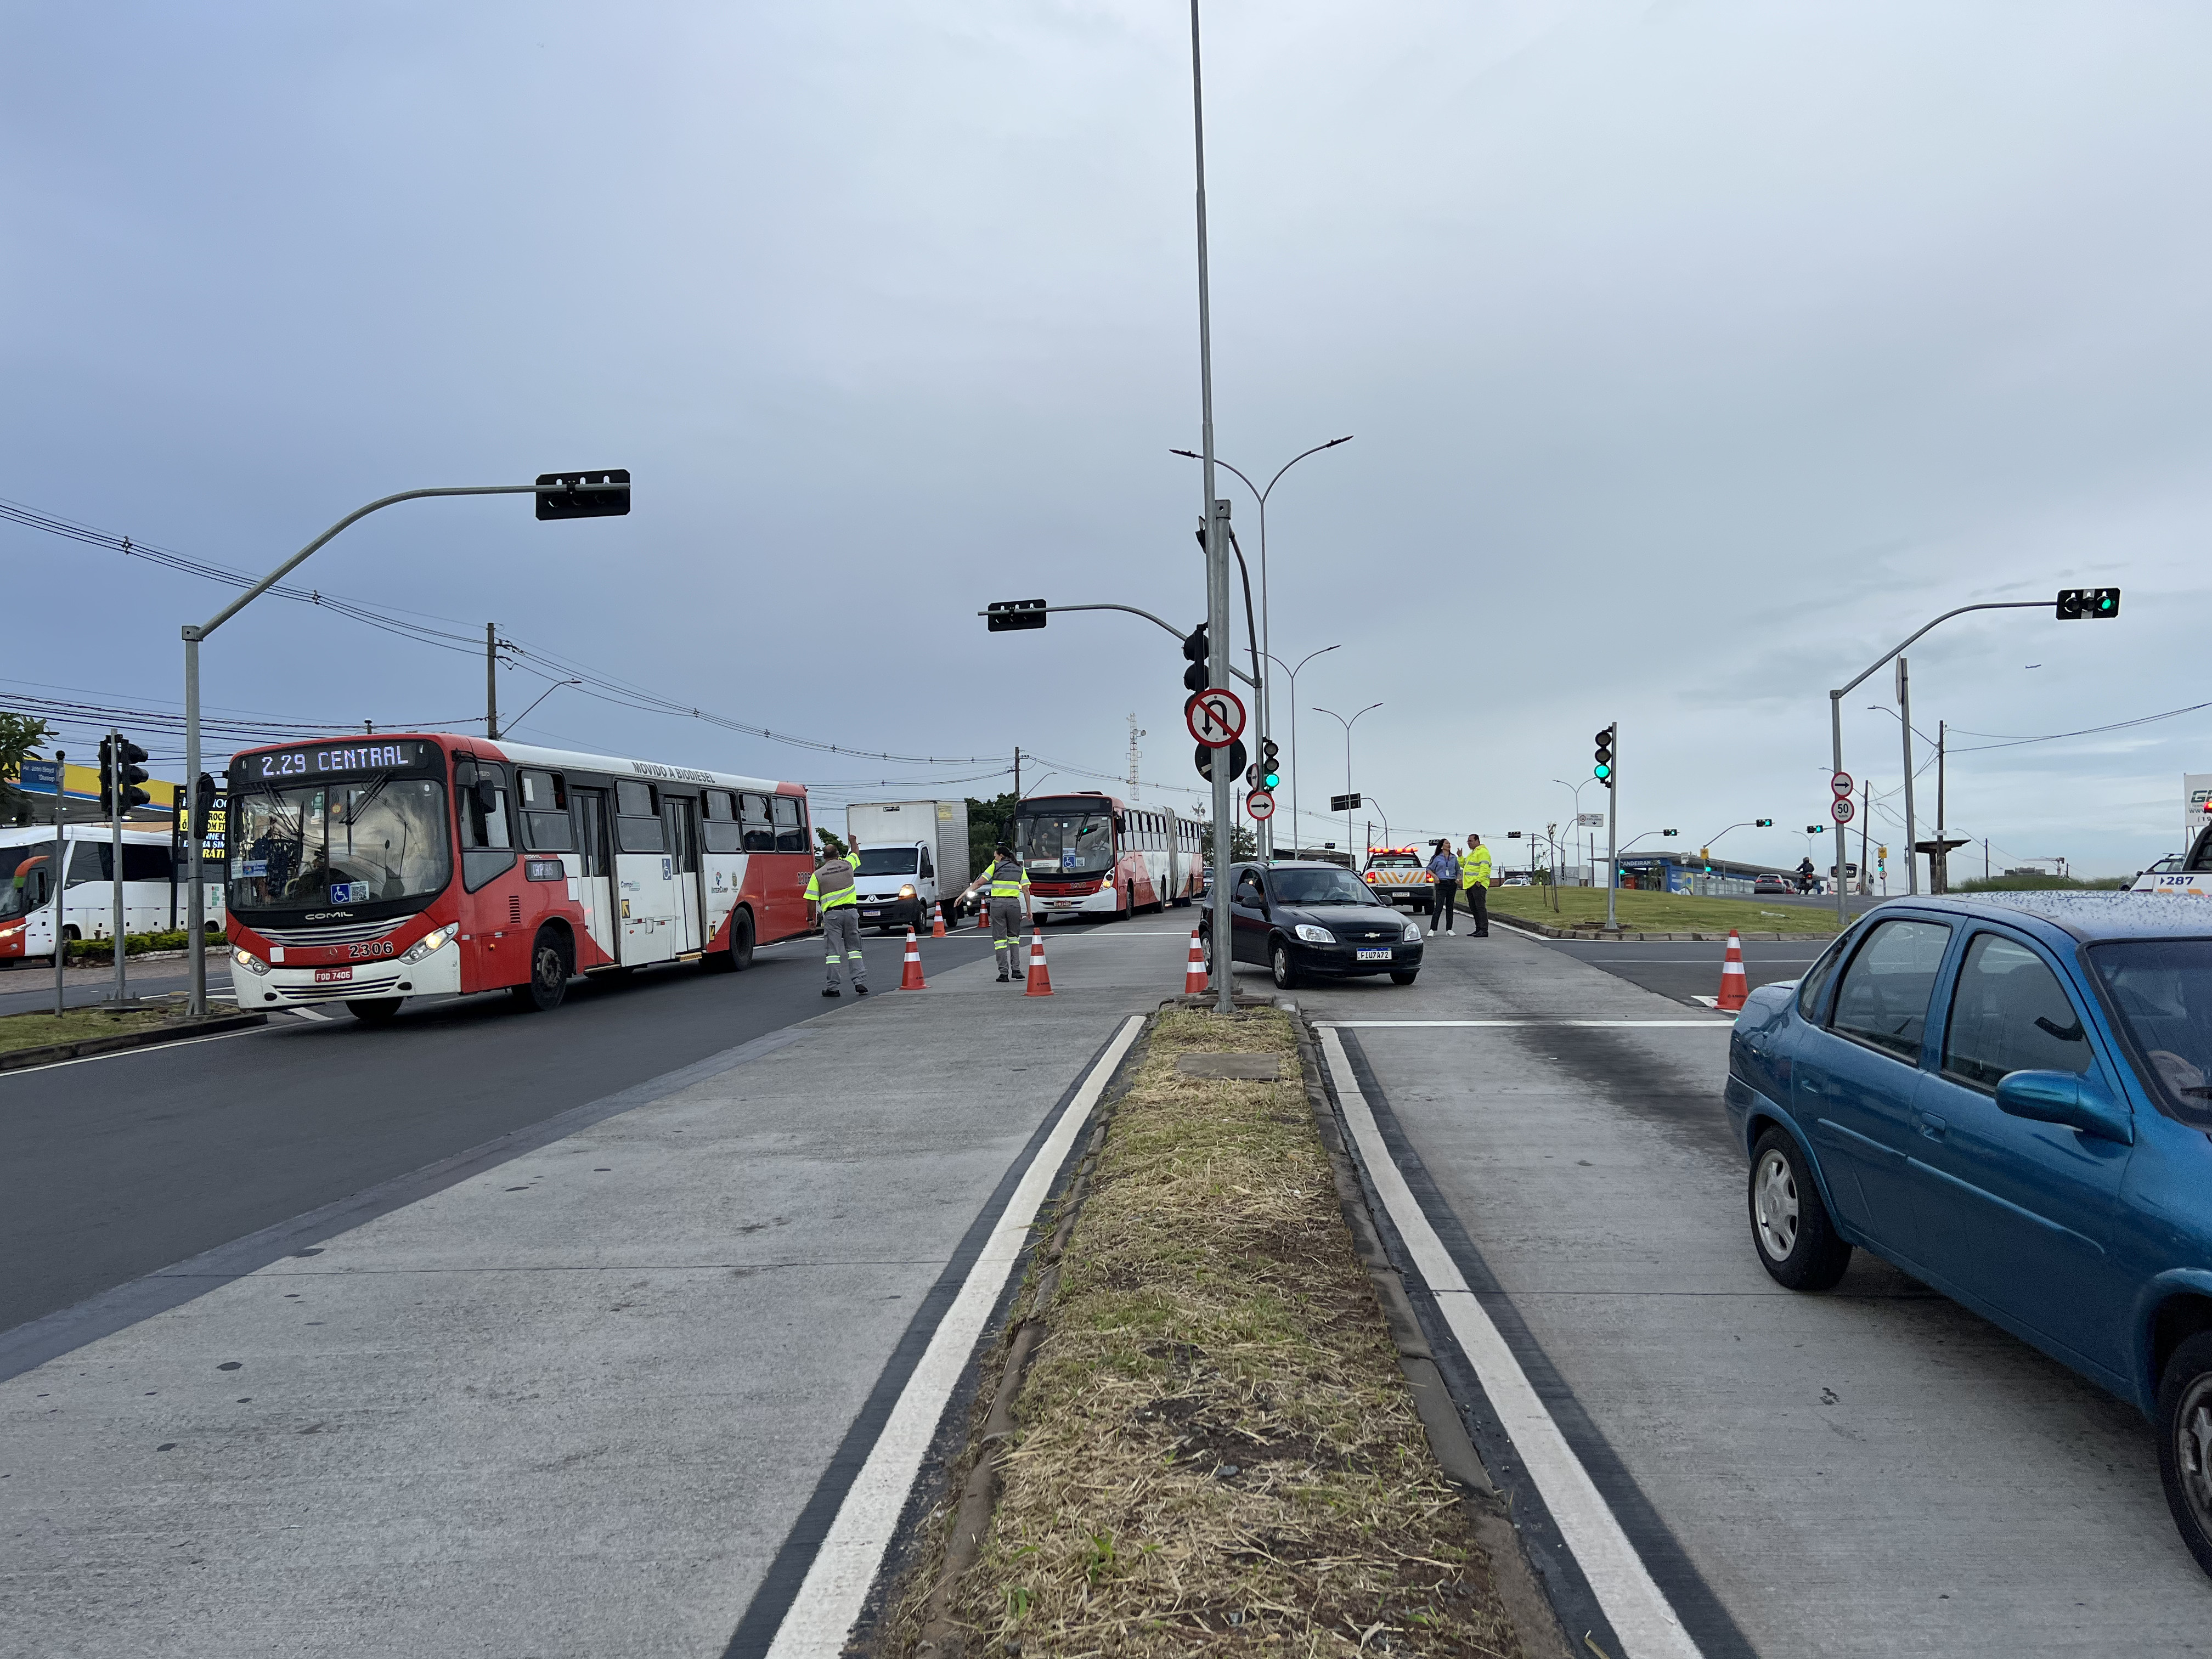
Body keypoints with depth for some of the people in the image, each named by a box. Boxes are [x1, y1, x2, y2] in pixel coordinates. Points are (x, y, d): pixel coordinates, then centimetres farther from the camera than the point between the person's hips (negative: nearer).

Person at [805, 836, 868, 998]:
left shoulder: (818, 874, -1)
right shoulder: (847, 865, 6)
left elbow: (811, 901, -3)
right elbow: (856, 853, 31)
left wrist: (811, 919, 9)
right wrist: (854, 843, 51)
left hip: (832, 914, -2)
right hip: (851, 911, 2)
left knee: (833, 951, 1)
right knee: (853, 948, 10)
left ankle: (833, 987, 0)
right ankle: (860, 982, 1)